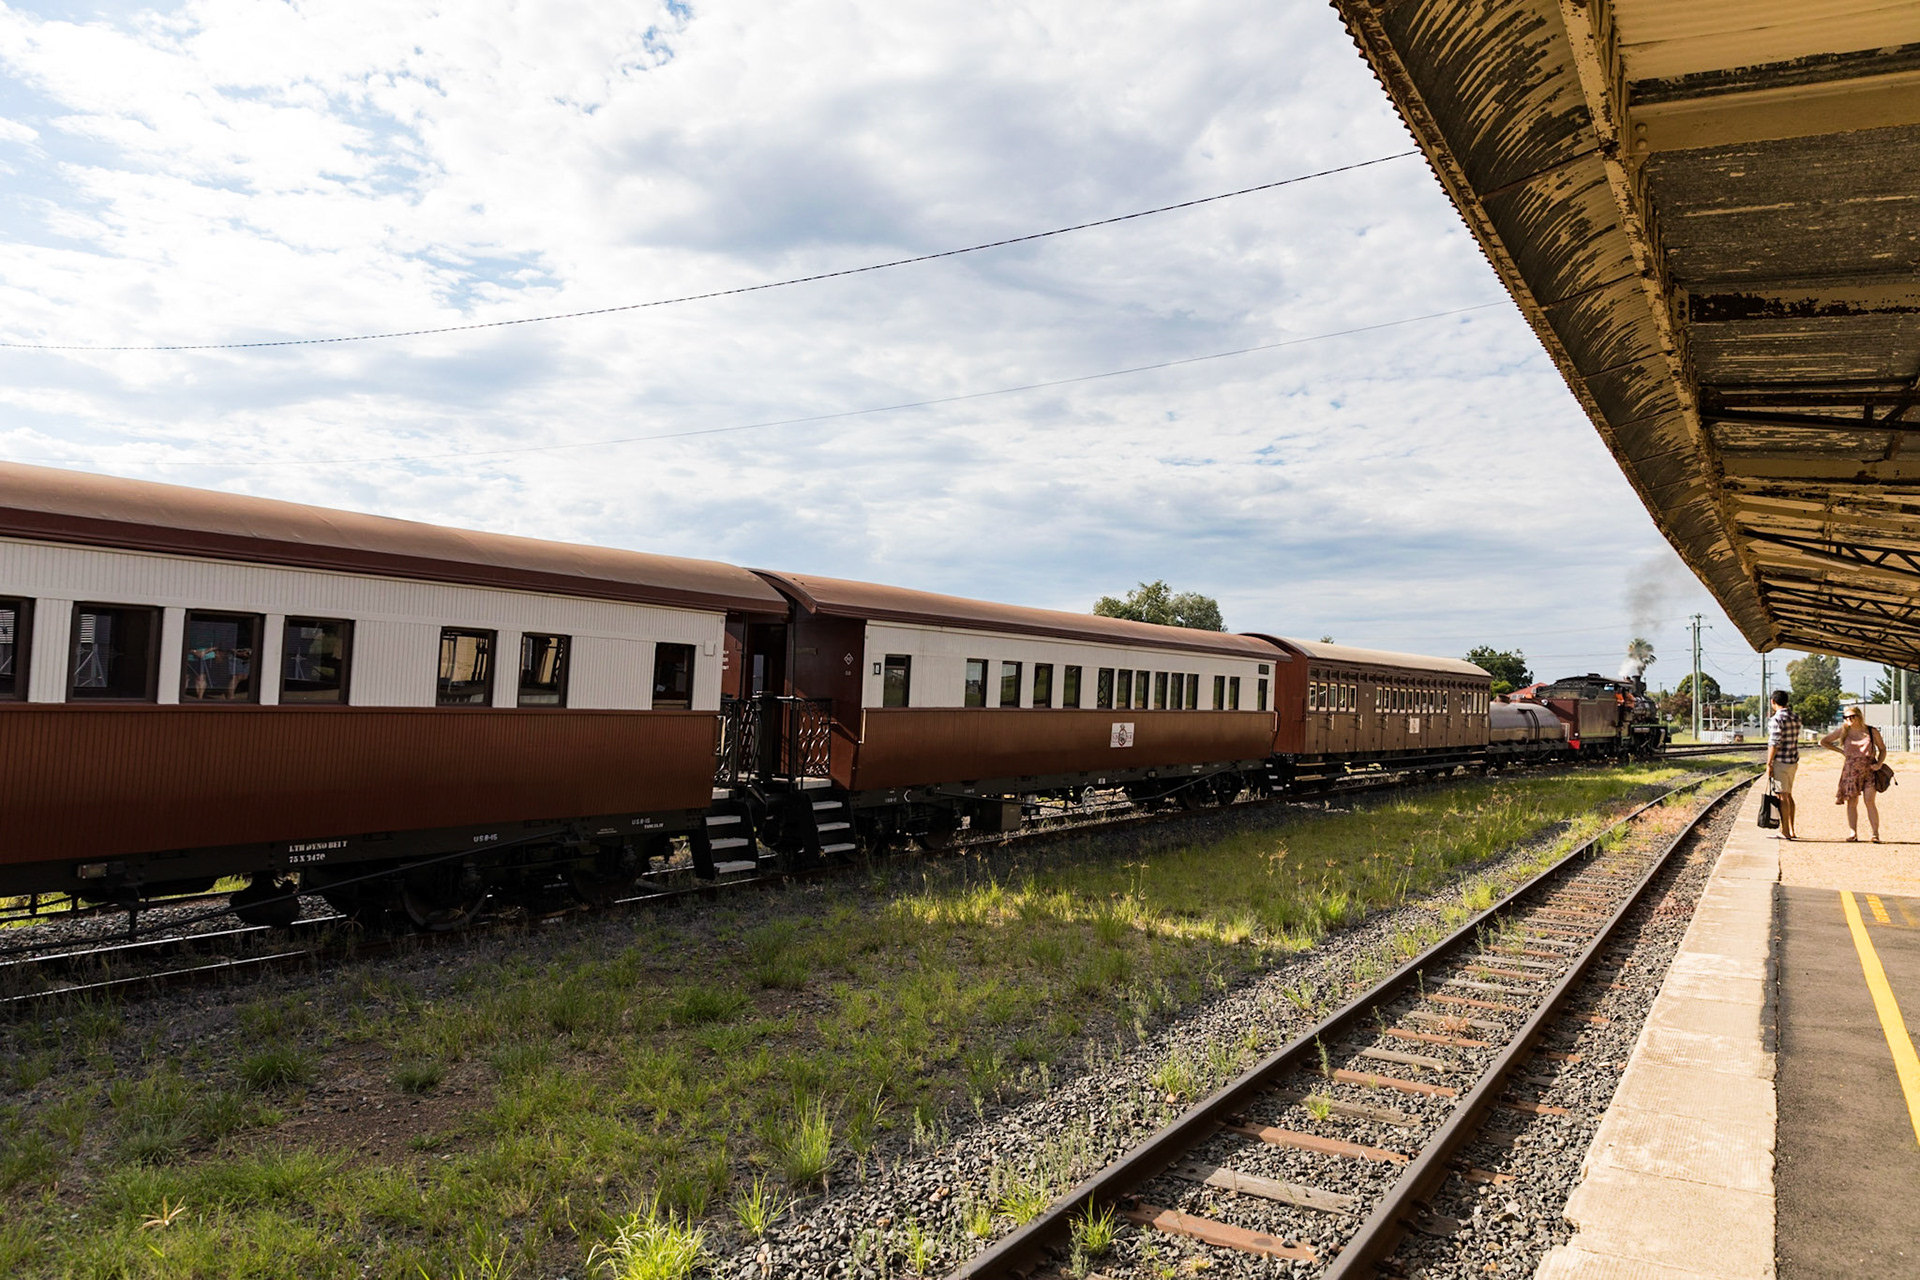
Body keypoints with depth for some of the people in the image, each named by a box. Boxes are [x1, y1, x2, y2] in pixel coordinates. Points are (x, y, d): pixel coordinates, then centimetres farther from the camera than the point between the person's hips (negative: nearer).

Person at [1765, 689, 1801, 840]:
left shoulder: (1777, 719, -16)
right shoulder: (1795, 718, 9)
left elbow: (1774, 744, -19)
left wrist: (1769, 764, -14)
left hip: (1780, 762, -8)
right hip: (1793, 760, 8)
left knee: (1783, 796, -4)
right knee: (1788, 795, 16)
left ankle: (1785, 832, -1)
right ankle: (1791, 830, 21)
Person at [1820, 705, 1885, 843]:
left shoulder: (1872, 731, 4)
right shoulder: (1843, 731, 6)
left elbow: (1883, 749, 11)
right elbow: (1823, 742, 15)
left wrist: (1879, 764, -5)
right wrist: (1841, 751, 8)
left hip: (1869, 770, -1)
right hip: (1851, 770, 1)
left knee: (1870, 801, -11)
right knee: (1852, 802, 1)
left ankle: (1875, 834, -7)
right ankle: (1853, 833, 6)